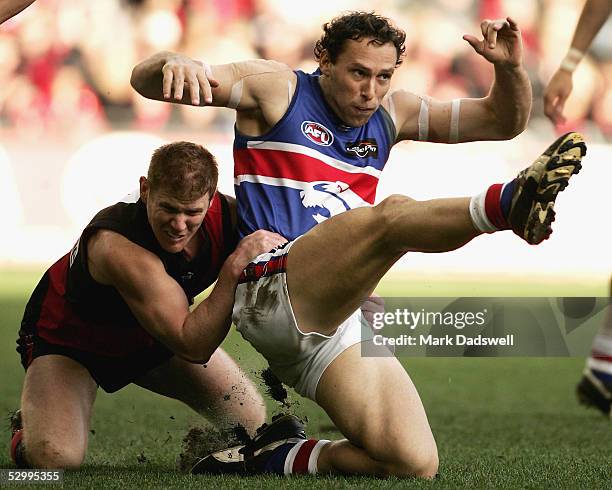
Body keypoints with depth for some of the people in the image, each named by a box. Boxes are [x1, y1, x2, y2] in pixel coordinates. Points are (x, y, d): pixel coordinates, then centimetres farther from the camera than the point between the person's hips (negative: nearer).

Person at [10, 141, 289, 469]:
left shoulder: (227, 215, -25)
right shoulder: (116, 246, -42)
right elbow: (193, 347, -42)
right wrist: (236, 266, -48)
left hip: (153, 337, 6)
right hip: (66, 336, -6)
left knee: (253, 422, 2)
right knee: (55, 457, -28)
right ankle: (26, 432, 8)